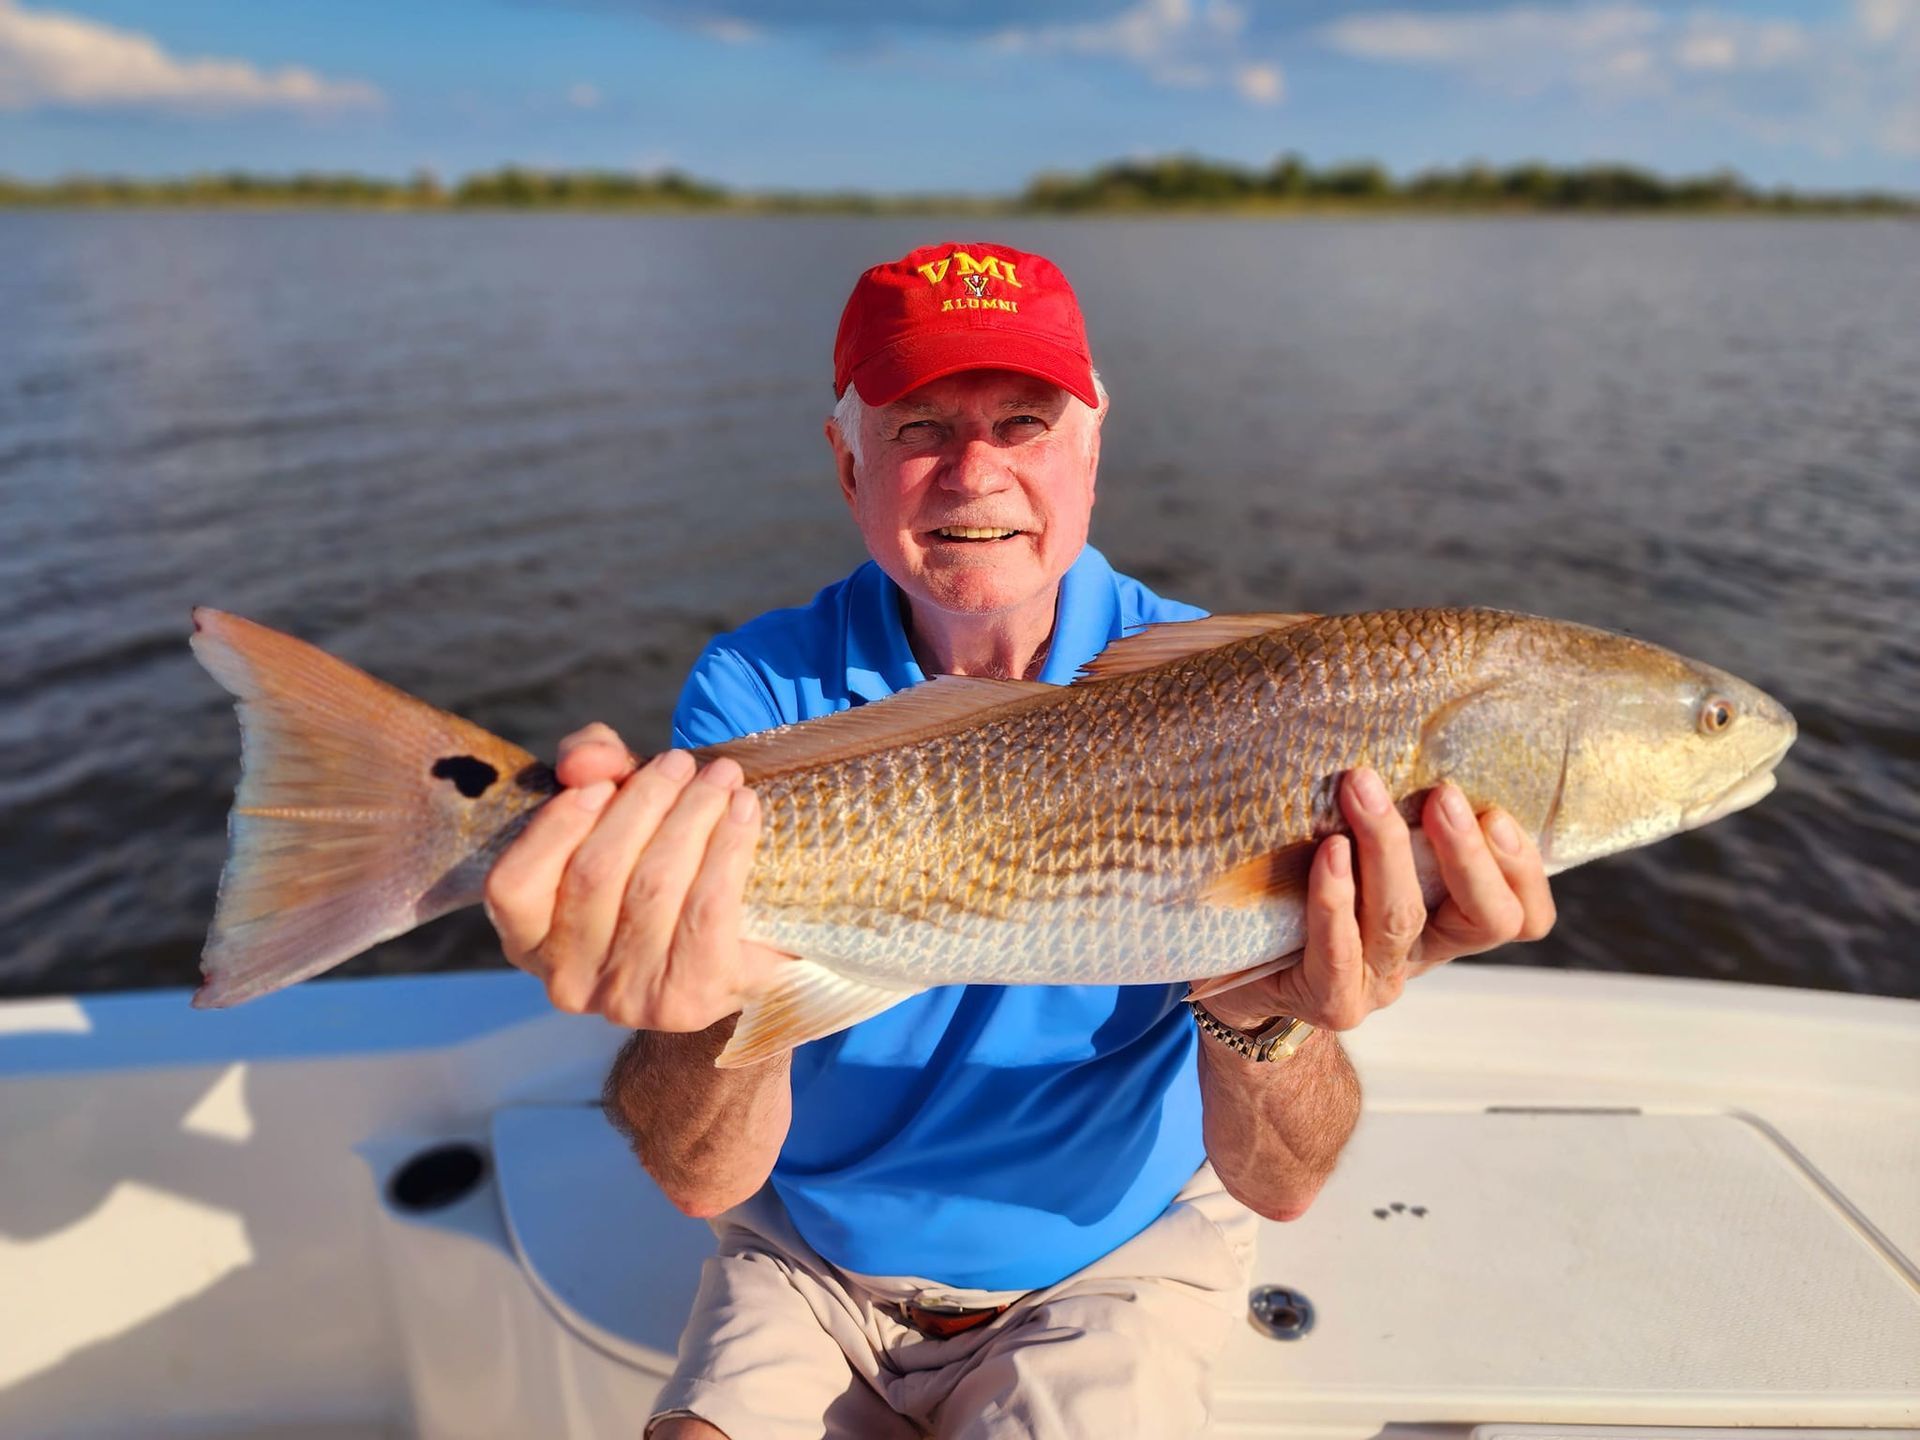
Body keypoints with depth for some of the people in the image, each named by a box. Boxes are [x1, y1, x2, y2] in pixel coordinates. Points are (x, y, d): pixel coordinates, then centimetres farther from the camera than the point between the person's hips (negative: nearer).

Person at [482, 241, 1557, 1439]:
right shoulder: (755, 692, -14)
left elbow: (1280, 1185, -18)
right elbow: (703, 1179, -20)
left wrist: (1261, 1015, -39)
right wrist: (714, 1002, -41)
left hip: (1110, 1260, 0)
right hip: (811, 1258, 1)